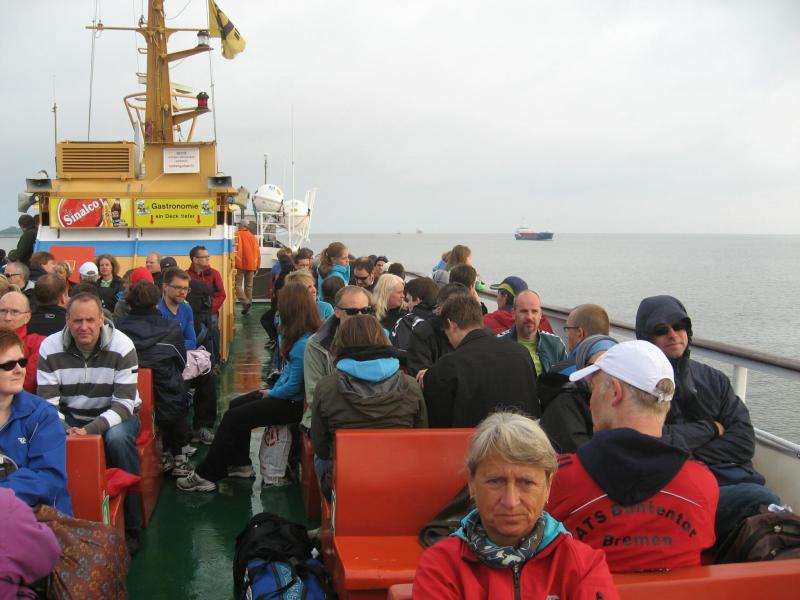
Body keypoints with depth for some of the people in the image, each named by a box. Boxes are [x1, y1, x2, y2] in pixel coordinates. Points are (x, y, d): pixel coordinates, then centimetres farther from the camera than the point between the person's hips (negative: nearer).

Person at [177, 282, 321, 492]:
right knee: (236, 404, 18)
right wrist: (273, 389, 2)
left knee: (233, 417, -5)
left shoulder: (303, 344, -29)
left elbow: (293, 387, -25)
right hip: (286, 393, 10)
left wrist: (271, 394, -8)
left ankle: (206, 476, 7)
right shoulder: (303, 335, 2)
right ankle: (241, 464, 27)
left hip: (293, 403, -10)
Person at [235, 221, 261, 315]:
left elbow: (234, 249, -9)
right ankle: (248, 304, 9)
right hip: (251, 265, 4)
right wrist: (257, 266, 18)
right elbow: (258, 253, 13)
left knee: (238, 284, -1)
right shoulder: (253, 237, 13)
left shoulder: (237, 235, 0)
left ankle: (245, 302, -20)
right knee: (249, 286, 11)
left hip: (240, 264, -4)